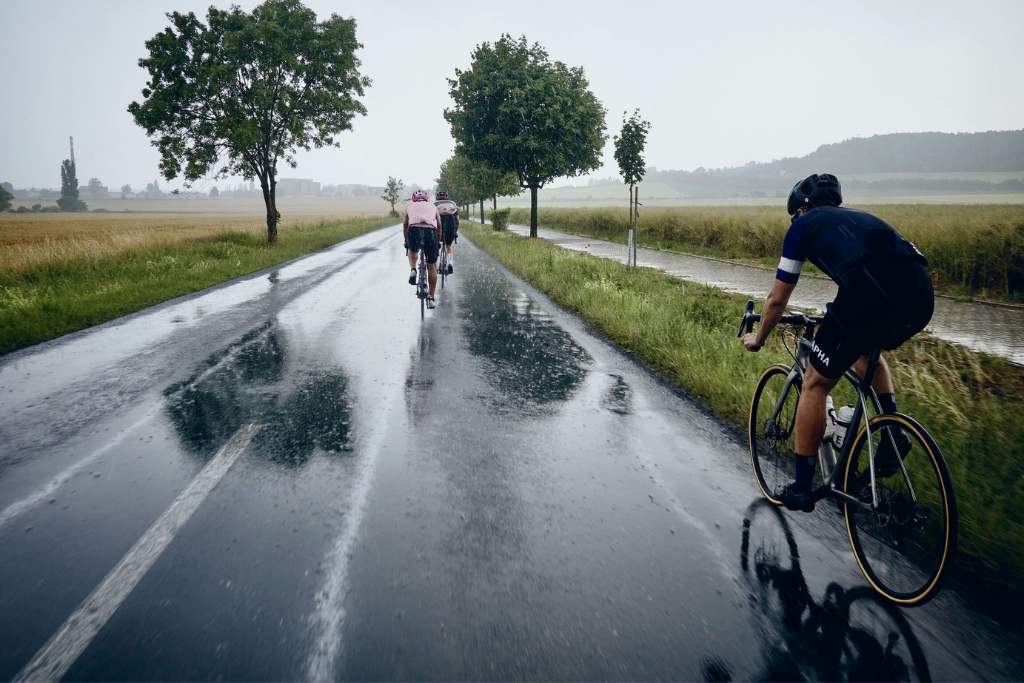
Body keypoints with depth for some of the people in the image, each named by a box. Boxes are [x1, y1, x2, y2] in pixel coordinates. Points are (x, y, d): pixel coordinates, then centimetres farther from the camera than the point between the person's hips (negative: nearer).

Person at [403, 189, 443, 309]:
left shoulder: (410, 205, 28)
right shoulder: (432, 206, 30)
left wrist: (406, 240, 50)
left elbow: (405, 224, 36)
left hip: (414, 230, 0)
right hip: (430, 231, 0)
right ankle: (431, 298, 13)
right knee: (432, 267, 12)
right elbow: (439, 225, 37)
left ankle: (413, 270, 7)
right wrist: (438, 242, 50)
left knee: (413, 251, 35)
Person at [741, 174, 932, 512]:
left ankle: (801, 489, 18)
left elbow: (777, 299, 23)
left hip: (870, 292, -6)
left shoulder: (803, 224, 22)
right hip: (921, 295, 6)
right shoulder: (861, 218, 37)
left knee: (815, 383, 11)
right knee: (867, 350, 37)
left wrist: (757, 339, 41)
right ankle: (894, 434, 21)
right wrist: (843, 323, 65)